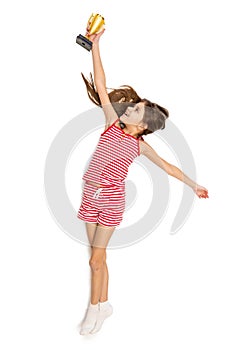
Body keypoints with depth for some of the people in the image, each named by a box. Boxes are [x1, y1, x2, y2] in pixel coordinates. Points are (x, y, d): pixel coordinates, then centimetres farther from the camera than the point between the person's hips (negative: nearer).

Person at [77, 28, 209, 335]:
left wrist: (194, 185, 16)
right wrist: (95, 45, -1)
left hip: (111, 199, -3)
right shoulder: (112, 122, 4)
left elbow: (168, 167, 12)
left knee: (96, 258, -2)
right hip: (90, 196, 3)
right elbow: (101, 86, 1)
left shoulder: (141, 145, 1)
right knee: (98, 255, 12)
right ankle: (104, 305, 28)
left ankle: (94, 310, 15)